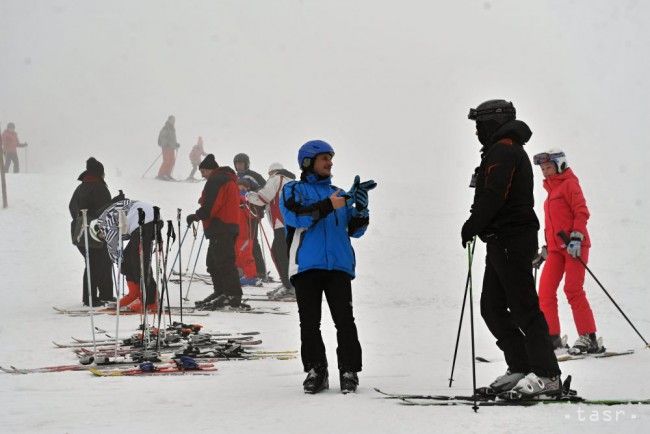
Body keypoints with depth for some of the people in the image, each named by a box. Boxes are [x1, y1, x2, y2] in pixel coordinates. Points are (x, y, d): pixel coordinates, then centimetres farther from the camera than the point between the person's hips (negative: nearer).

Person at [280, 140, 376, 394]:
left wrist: (361, 207, -4)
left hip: (339, 265, 2)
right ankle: (315, 371, 6)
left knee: (345, 320, -8)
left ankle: (349, 372, -5)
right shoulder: (293, 191, 11)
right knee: (309, 322, -1)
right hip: (306, 266, -2)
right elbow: (297, 216, -10)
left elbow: (355, 230, 14)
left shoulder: (339, 194, 22)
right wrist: (328, 206, -18)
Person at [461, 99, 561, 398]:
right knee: (492, 308, 11)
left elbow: (494, 196, -21)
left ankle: (546, 375, -11)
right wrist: (477, 226, 13)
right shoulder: (507, 150, 22)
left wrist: (473, 225, -11)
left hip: (510, 242, -11)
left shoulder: (503, 151, -12)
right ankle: (521, 368, 12)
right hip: (502, 243, 11)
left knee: (523, 308, -11)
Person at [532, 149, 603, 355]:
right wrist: (546, 249, 25)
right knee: (545, 291, -3)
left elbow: (581, 212, -11)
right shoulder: (551, 190, 23)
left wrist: (576, 237, -21)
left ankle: (589, 338, -14)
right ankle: (552, 337, 3)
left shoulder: (569, 184, -1)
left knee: (573, 290, -15)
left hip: (574, 245, -8)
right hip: (556, 248, 8)